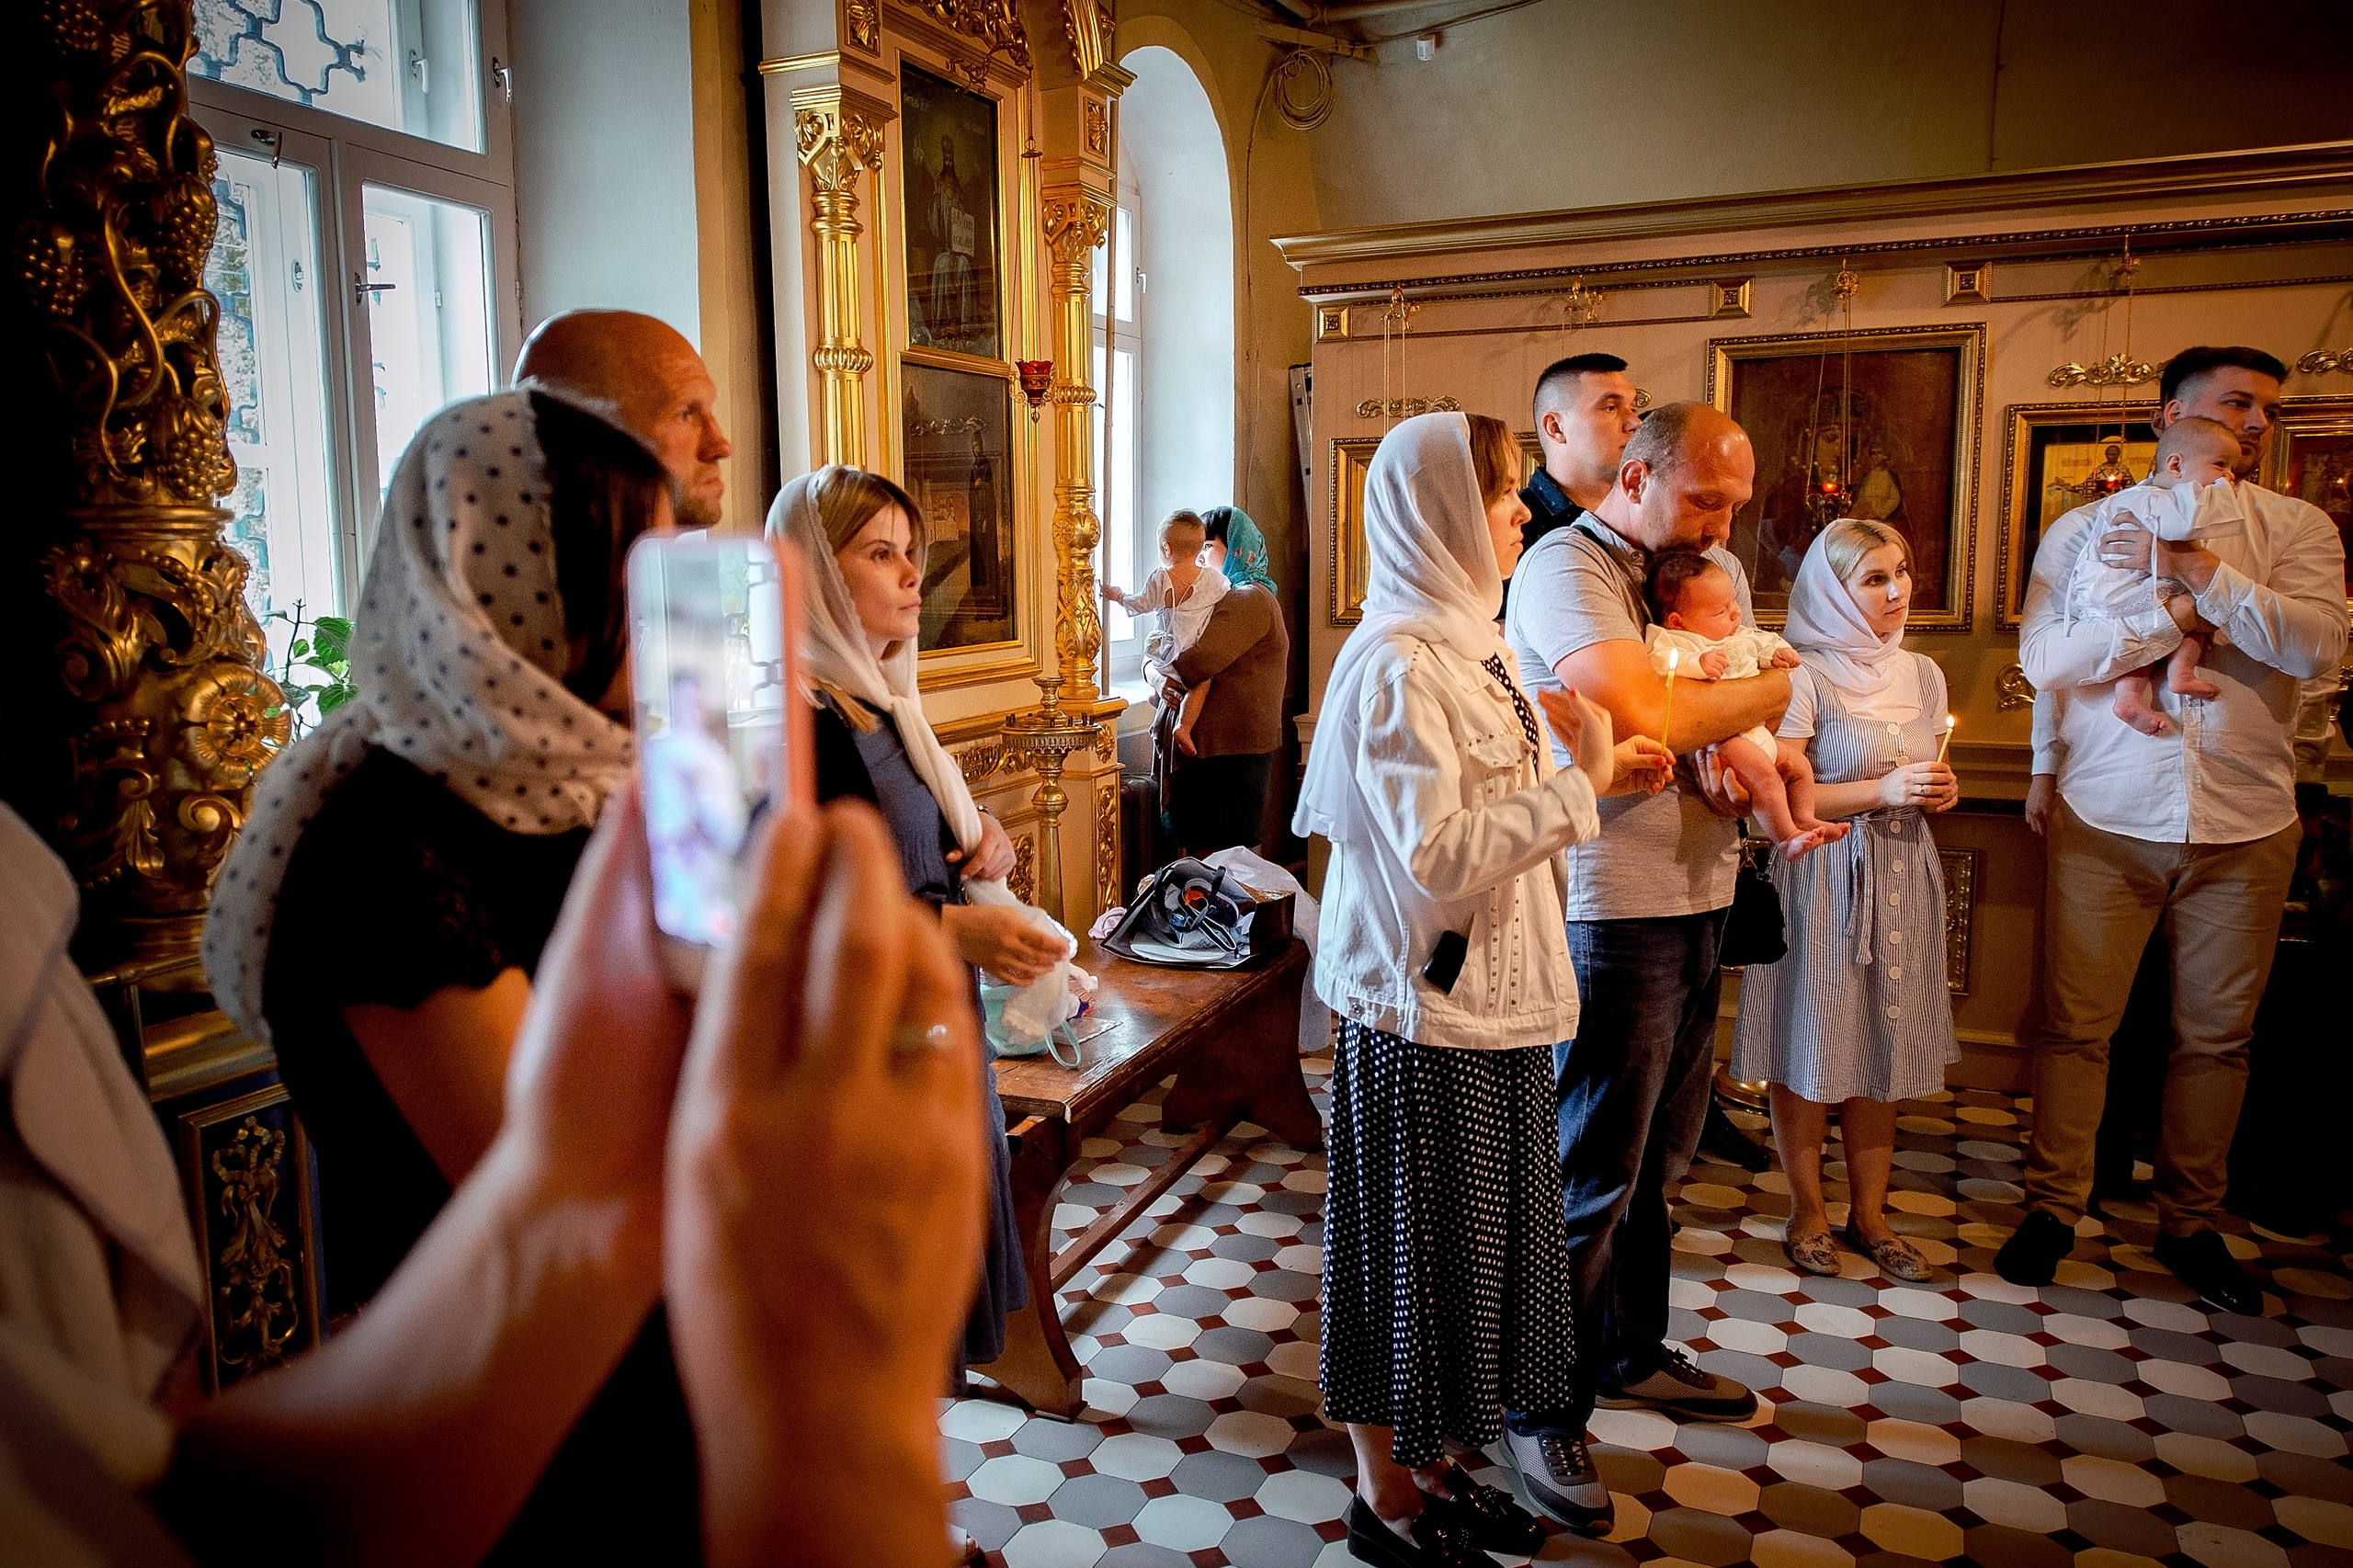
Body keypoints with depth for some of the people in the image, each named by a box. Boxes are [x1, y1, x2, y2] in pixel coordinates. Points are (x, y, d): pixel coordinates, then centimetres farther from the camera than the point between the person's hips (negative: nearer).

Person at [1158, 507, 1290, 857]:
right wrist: (1161, 682, -7)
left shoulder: (1249, 599, -11)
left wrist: (1162, 675, -4)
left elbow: (1199, 662, -23)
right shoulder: (1223, 597, 21)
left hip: (1232, 752, -9)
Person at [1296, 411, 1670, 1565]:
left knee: (1472, 1248, 19)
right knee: (1409, 1256, 6)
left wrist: (1584, 766, 8)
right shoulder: (1397, 664, -19)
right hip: (1423, 1012, -9)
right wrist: (1579, 781, -20)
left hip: (1496, 1000, 9)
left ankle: (1429, 1469, 36)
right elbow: (1437, 854, -26)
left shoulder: (1470, 645, 11)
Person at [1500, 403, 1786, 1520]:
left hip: (1699, 895, 8)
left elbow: (1744, 723, 20)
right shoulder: (1564, 567, -14)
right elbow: (1640, 717, -28)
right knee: (1591, 1175, 2)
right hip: (1609, 907, -8)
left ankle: (1633, 1353, 38)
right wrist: (1769, 691, -10)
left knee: (1658, 1154, 20)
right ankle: (1543, 1405, 18)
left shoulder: (1719, 571, 14)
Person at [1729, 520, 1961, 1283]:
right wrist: (1883, 791, -20)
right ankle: (1808, 1210, 19)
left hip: (1903, 875, 6)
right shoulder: (1805, 677, -10)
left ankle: (1869, 1212, 23)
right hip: (1823, 876, -6)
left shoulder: (1922, 674, 10)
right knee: (1813, 1048, 2)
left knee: (1885, 1048, 10)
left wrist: (1941, 790, -1)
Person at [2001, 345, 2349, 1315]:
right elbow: (2042, 657, -10)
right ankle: (2052, 1208, 18)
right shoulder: (2085, 528, 3)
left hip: (2244, 829, 2)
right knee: (2075, 1025, 3)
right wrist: (2179, 612, -15)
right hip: (2105, 820, -2)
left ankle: (2190, 1224, 26)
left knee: (2217, 1036, 11)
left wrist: (2204, 573, -17)